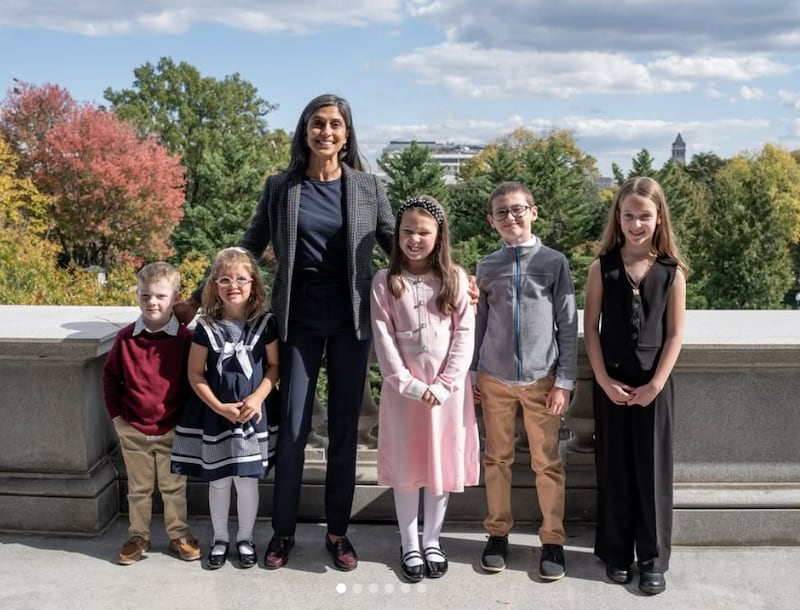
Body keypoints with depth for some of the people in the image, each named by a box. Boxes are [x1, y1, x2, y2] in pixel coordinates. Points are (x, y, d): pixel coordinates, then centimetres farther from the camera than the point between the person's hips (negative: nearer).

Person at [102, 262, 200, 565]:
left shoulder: (185, 338, -11)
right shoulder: (126, 337, -6)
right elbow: (110, 376, 6)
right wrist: (116, 414, 3)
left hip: (172, 429, -1)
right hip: (133, 429, 2)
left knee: (174, 487, 12)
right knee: (138, 488, 16)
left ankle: (179, 535, 27)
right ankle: (138, 536, 29)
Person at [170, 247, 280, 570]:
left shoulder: (265, 323, -4)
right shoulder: (206, 327, -5)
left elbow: (274, 366, 1)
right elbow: (195, 374, -2)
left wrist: (257, 398, -14)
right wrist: (220, 407, -12)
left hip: (254, 413, 0)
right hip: (215, 414, 0)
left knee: (247, 479, 6)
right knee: (218, 480, 11)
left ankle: (246, 538, 26)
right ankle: (220, 538, 30)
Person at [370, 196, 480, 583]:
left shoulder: (455, 279, 1)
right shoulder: (385, 281, -1)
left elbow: (465, 333, -3)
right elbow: (383, 339, -5)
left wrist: (444, 384, -11)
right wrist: (409, 384, -13)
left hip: (448, 387, 1)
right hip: (402, 387, 0)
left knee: (442, 463, 8)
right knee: (406, 465, 7)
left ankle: (432, 541, 25)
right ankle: (409, 545, 21)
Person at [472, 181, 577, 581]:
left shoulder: (554, 262, -2)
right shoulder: (486, 267, 4)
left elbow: (568, 326, -2)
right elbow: (478, 324, 9)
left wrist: (564, 382, -5)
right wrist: (469, 376, 6)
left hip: (541, 379, -2)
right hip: (495, 379, 2)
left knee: (547, 462, 5)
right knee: (497, 458, 11)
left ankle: (552, 541, 19)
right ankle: (497, 533, 25)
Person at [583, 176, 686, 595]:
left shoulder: (672, 271, -2)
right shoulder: (601, 267, -1)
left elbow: (675, 334, -2)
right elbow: (590, 328, -1)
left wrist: (655, 384, -10)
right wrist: (603, 380, -9)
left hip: (654, 384, 0)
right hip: (611, 383, 1)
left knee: (652, 470, 5)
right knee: (613, 468, 8)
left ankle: (653, 559, 18)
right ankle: (616, 553, 22)